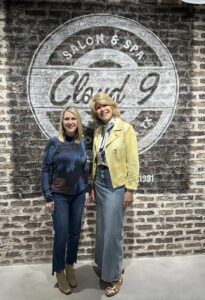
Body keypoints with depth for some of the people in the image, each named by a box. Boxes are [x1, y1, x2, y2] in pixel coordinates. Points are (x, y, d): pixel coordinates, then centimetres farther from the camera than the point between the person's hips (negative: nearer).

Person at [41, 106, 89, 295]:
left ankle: (70, 267, 33)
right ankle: (59, 272, 23)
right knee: (61, 235, 1)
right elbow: (46, 170, -6)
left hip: (78, 195, 4)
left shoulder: (82, 142, 3)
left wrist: (87, 190, 8)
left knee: (75, 233, 11)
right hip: (59, 196, -3)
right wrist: (48, 197, -9)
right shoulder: (54, 143, -8)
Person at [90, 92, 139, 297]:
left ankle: (115, 275, 18)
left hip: (117, 184, -6)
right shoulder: (98, 132, 9)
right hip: (101, 183, 6)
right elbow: (95, 161, 12)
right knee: (102, 229, 16)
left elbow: (133, 161, -12)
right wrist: (93, 187, 12)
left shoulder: (125, 128, -10)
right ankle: (106, 267, 36)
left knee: (112, 231, -1)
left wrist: (130, 189, -14)